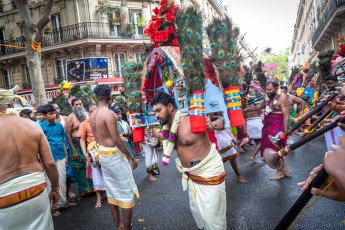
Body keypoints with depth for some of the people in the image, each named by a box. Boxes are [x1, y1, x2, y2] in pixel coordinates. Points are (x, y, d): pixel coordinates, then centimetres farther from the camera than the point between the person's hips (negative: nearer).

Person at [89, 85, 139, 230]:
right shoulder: (109, 114, -20)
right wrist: (131, 157, -14)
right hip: (114, 154, -9)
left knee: (112, 190, 17)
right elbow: (117, 140, -22)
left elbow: (97, 138, 13)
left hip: (102, 154, 9)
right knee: (127, 192, 4)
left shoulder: (92, 115, 7)